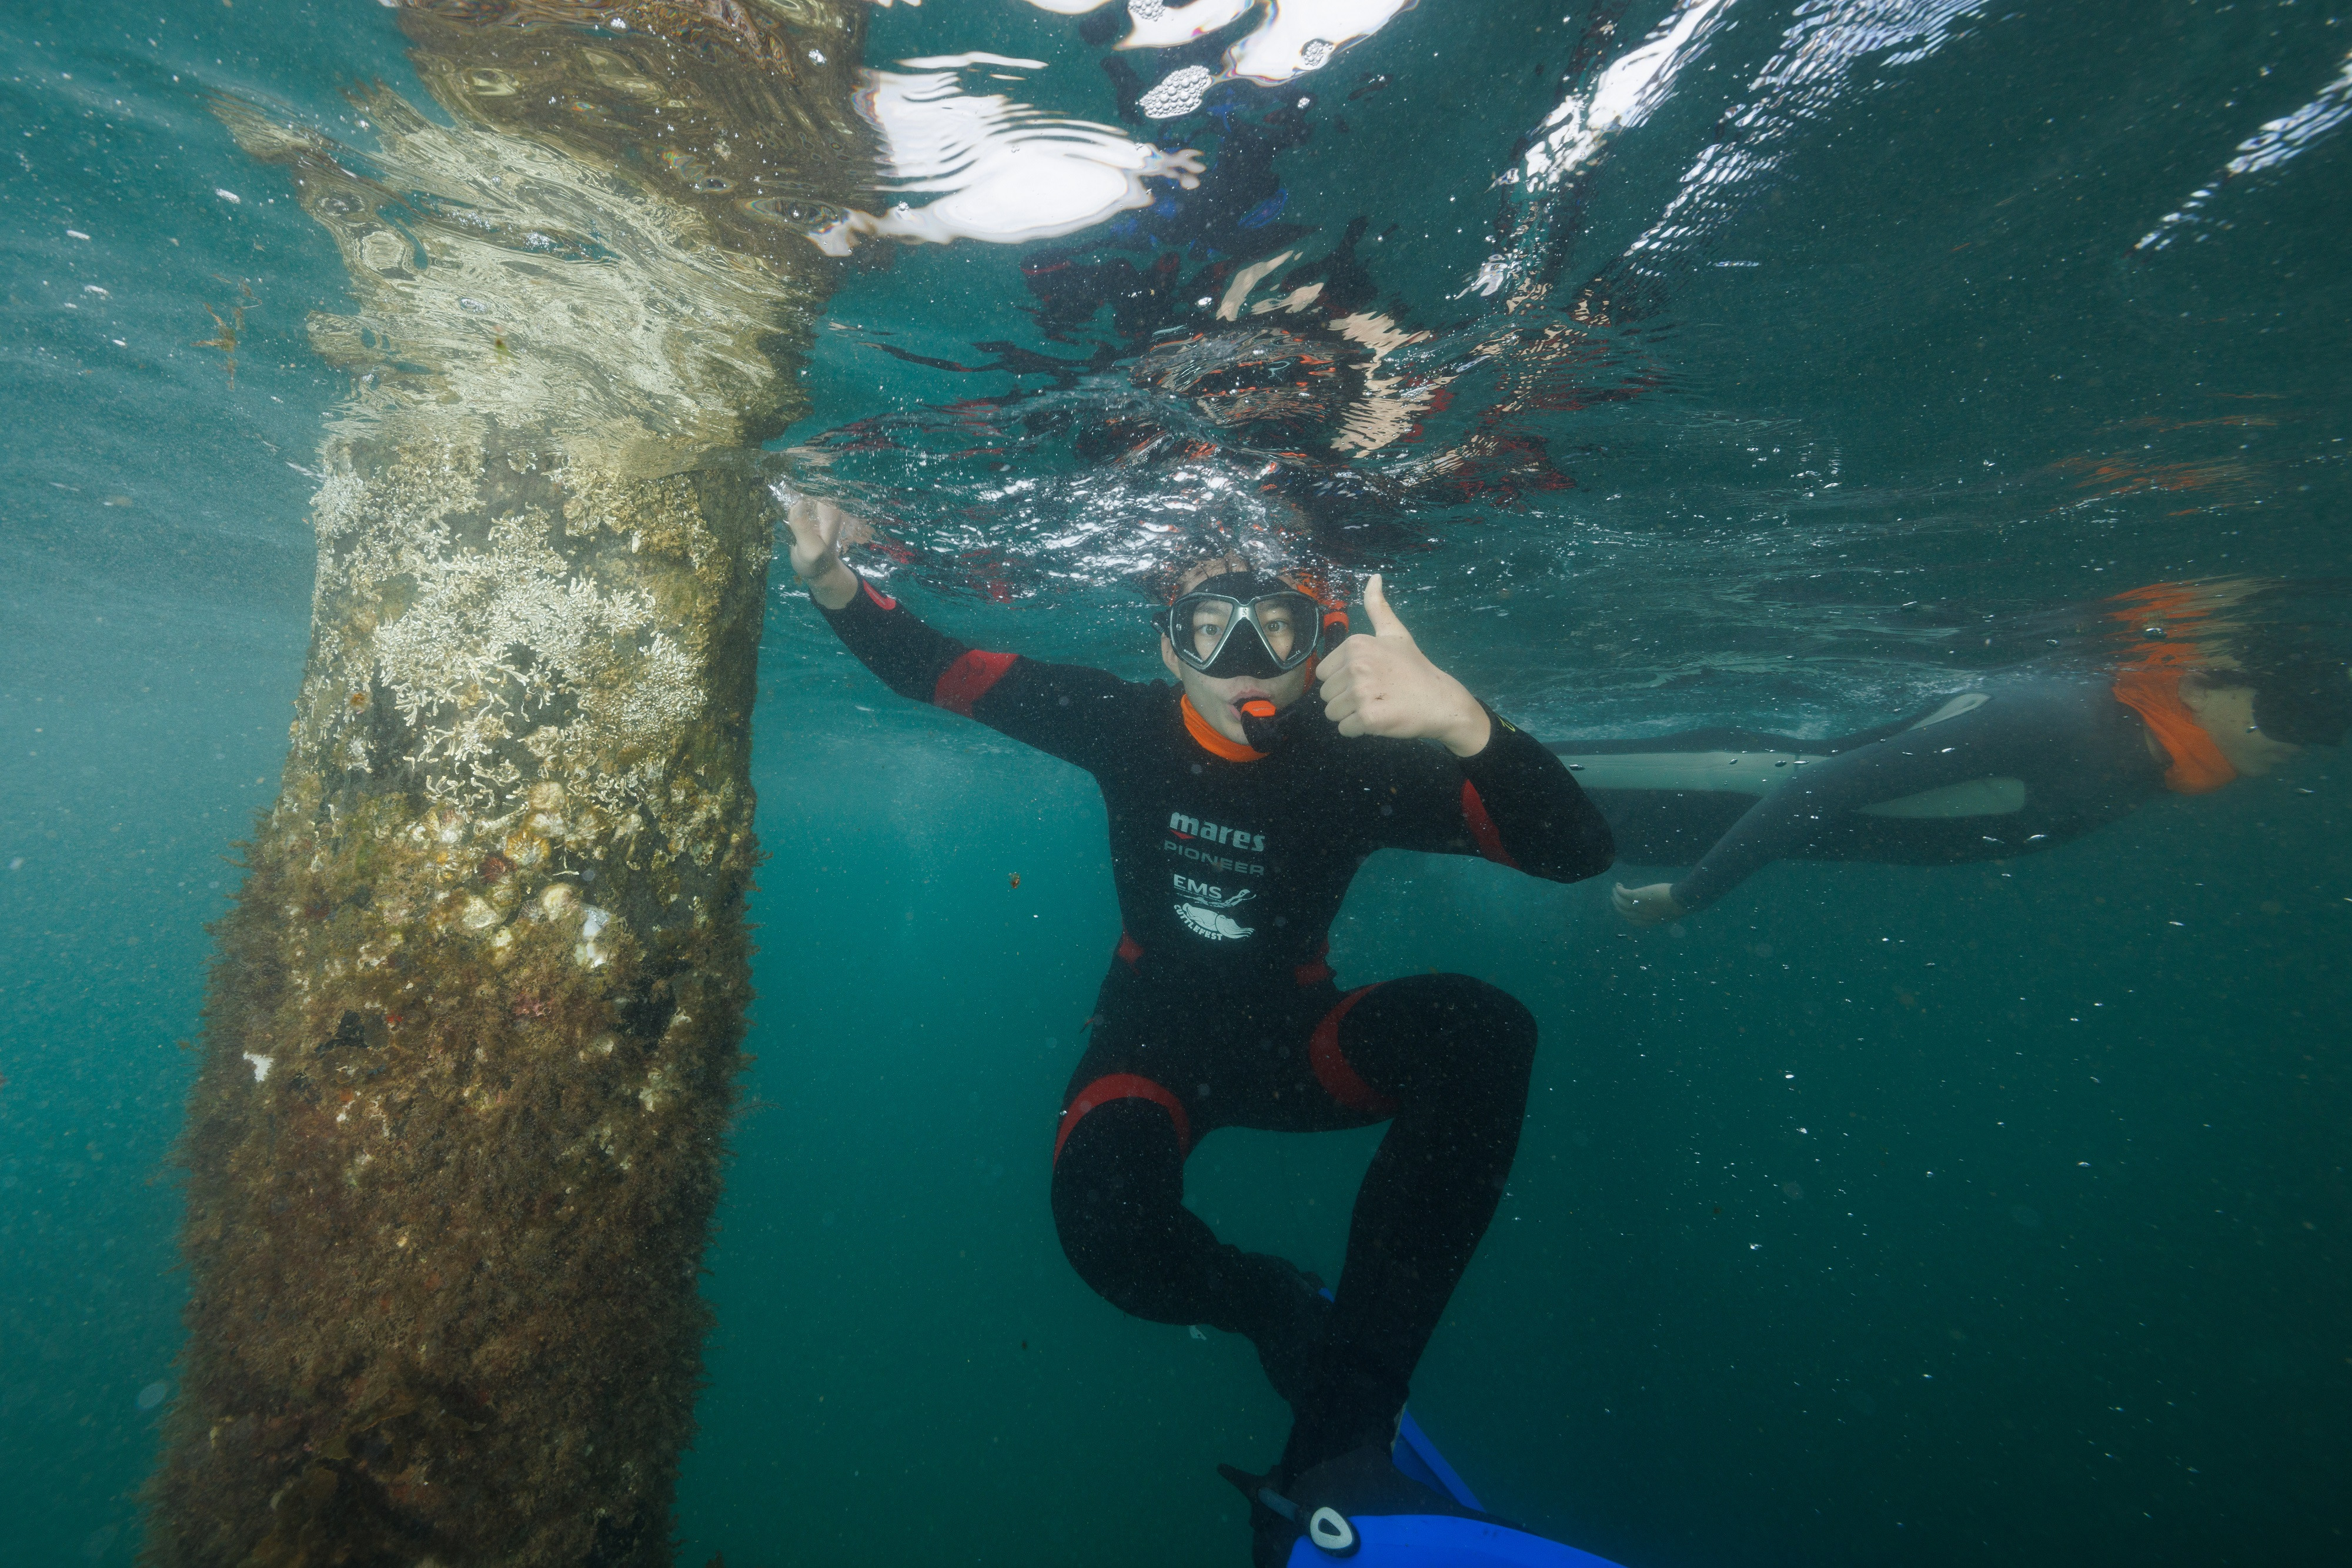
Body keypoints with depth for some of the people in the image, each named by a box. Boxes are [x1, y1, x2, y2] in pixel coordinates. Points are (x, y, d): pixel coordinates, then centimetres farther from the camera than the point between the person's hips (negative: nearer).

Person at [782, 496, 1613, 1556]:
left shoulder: (1357, 763, -19)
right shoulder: (1130, 725, -13)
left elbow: (1578, 850, -30)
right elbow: (932, 668, -5)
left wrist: (1462, 724, -49)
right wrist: (835, 584, -23)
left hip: (1294, 1040, 0)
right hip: (1155, 1040, 1)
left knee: (1482, 1034, -29)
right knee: (1108, 1230, -31)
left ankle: (1333, 1448, -24)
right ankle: (1289, 1318, 6)